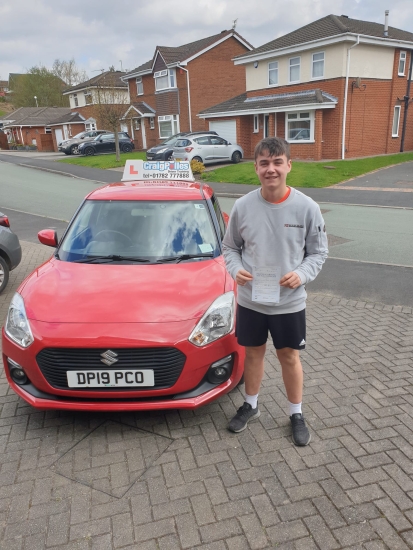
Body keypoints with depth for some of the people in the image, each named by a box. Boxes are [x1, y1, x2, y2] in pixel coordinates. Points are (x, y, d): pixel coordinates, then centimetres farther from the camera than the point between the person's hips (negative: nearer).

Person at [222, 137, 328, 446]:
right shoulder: (243, 206, -8)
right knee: (253, 353, 18)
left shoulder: (307, 208, -12)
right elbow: (230, 247, 4)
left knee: (289, 357, 14)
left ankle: (297, 414, 36)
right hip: (250, 300, 2)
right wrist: (236, 269, -15)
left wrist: (302, 274, -21)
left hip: (290, 302, -1)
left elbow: (319, 252, -2)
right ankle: (251, 406, 42)